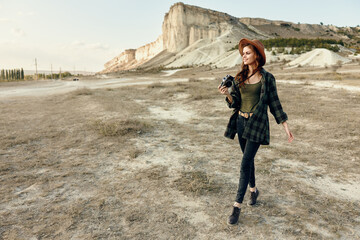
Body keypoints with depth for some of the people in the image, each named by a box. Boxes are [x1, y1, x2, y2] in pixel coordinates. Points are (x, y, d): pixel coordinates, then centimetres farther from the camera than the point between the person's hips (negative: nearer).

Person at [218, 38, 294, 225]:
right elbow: (235, 103, 4)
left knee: (245, 163, -9)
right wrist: (227, 94, -17)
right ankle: (253, 190, 40)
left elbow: (274, 103, 0)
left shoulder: (267, 78, -5)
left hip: (257, 124, -4)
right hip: (240, 122, 5)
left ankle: (237, 206, 0)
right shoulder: (239, 78, 6)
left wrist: (286, 127, -1)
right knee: (248, 159, 17)